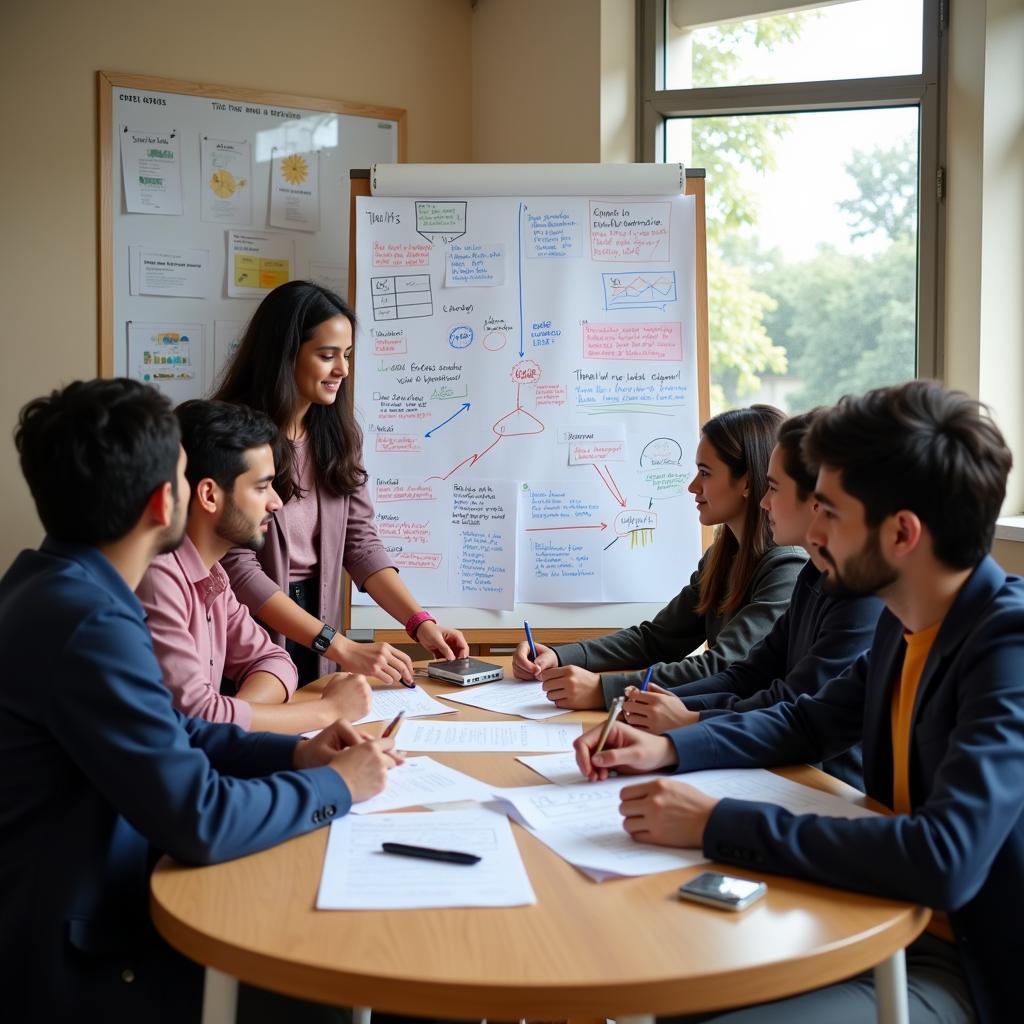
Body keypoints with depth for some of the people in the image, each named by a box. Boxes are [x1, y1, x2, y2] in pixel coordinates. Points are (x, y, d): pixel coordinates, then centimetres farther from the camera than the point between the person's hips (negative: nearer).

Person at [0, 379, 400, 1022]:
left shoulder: (56, 585, 3)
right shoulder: (86, 621, -29)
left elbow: (168, 735, 12)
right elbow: (199, 820, -28)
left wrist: (294, 754, 0)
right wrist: (338, 786, -12)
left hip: (76, 908, 8)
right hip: (69, 963, -8)